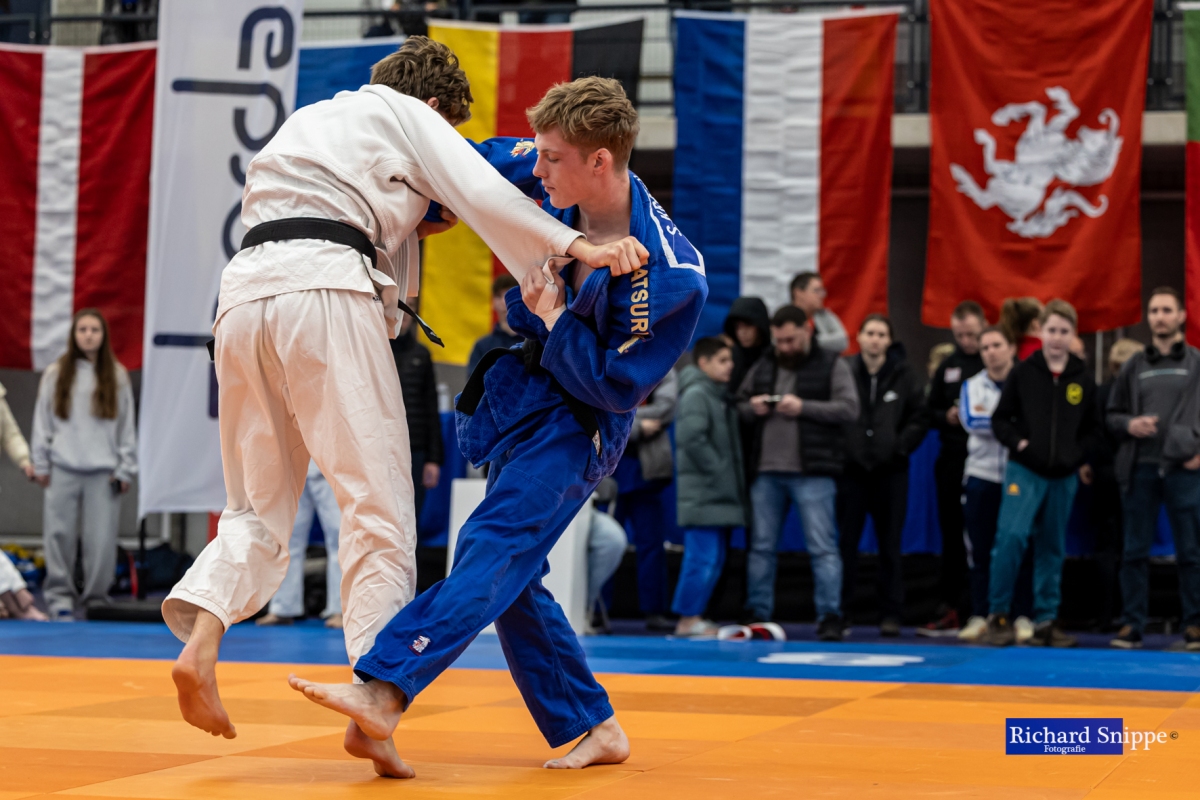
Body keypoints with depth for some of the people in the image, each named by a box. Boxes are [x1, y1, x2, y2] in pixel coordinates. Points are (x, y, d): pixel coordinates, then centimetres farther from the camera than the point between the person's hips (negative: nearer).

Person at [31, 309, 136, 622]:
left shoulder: (117, 375, 8)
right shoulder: (56, 374, 8)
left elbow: (127, 424, 8)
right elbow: (42, 421, 9)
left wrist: (126, 468, 3)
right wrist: (40, 464, 3)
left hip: (104, 471, 0)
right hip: (63, 469, 0)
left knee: (101, 539, -3)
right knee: (60, 534, 0)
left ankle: (96, 598, 6)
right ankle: (60, 596, 9)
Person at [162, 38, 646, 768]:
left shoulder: (309, 123, 36)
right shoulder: (404, 112, 15)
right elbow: (482, 189, 1)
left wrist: (411, 229, 26)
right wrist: (576, 245, -5)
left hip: (244, 296, 7)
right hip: (324, 293, -7)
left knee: (259, 506, 12)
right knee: (379, 503, -3)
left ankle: (200, 643, -15)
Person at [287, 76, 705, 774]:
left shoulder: (673, 278, -26)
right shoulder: (564, 184, -8)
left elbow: (616, 386, -19)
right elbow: (498, 163, 13)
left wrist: (551, 317, -23)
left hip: (579, 425, -8)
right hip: (524, 398, 8)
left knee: (493, 548, -24)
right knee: (511, 577, 7)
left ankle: (383, 691, -37)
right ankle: (594, 729, 16)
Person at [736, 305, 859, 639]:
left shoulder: (832, 365, 1)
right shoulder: (763, 366, 15)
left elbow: (849, 407, -8)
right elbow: (739, 403, 21)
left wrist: (803, 407, -16)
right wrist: (752, 408, -2)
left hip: (812, 473, -5)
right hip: (766, 472, 5)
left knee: (822, 546, -6)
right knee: (761, 546, 9)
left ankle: (829, 616, -5)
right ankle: (757, 613, 16)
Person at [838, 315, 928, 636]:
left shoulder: (905, 376, 3)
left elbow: (920, 418, 6)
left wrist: (900, 447, -3)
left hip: (890, 470, 1)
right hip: (850, 468, -1)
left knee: (890, 546, 5)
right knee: (846, 543, 2)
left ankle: (890, 614, 9)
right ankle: (840, 612, 8)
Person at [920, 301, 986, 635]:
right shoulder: (948, 366, 14)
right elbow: (931, 411, 18)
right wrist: (947, 417, -2)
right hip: (953, 461, 5)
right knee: (952, 536, 7)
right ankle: (949, 609, 11)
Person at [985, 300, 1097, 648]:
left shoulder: (1083, 380, 6)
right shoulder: (1023, 373, -1)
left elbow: (1093, 428, 15)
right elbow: (1000, 419, 3)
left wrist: (1084, 460, 1)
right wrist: (1017, 443, -12)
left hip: (1064, 476, 3)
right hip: (1025, 471, -3)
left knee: (1052, 548, 8)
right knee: (1011, 536, -18)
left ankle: (1046, 621, 15)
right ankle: (998, 614, -7)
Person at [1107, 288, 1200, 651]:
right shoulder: (1135, 365, 13)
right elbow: (1112, 415, 15)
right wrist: (1129, 425, -5)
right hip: (1140, 469, 2)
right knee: (1135, 551, 4)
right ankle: (1132, 624, 8)